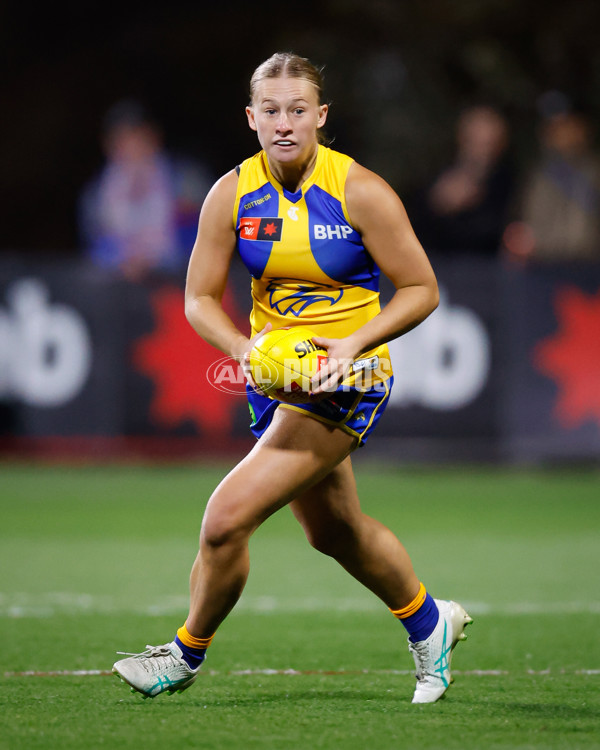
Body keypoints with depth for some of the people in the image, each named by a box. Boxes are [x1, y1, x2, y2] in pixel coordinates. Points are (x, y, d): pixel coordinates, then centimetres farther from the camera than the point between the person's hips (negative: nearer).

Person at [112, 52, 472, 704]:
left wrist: (354, 341, -22)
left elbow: (420, 290, -9)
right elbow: (200, 299, 0)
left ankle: (186, 654, 7)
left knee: (227, 518, -16)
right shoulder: (233, 194, -5)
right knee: (334, 532, 22)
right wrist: (246, 350, -19)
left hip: (345, 380, -6)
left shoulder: (360, 192, -16)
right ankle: (429, 622, 47)